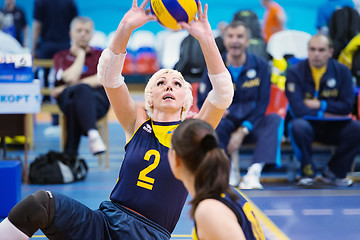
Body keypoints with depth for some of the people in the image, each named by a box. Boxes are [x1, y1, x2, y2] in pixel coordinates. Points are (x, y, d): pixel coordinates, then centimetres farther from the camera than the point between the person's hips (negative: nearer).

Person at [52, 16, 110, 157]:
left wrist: (76, 84, -6)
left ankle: (70, 153, -49)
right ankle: (93, 135, -60)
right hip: (68, 98, 0)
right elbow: (70, 78, 0)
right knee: (82, 90, -42)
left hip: (98, 99, 1)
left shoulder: (101, 55, 25)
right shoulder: (61, 57, 24)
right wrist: (81, 54, 13)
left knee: (76, 103, -40)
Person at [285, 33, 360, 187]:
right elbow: (298, 109, -16)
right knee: (298, 126, -37)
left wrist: (320, 105, -13)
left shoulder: (342, 71, 0)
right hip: (308, 123, -2)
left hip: (332, 128, 2)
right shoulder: (295, 72, -7)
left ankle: (333, 172, -5)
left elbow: (347, 107, -4)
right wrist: (326, 114, -14)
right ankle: (308, 172, -12)